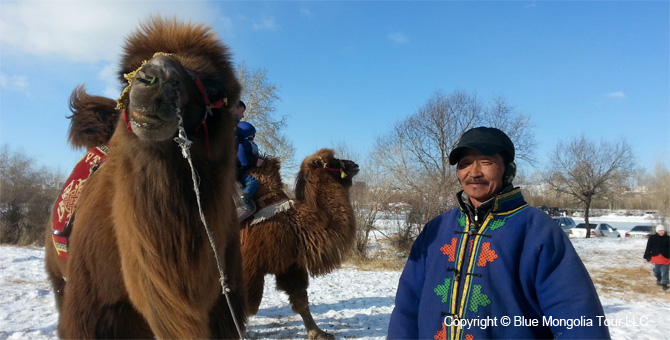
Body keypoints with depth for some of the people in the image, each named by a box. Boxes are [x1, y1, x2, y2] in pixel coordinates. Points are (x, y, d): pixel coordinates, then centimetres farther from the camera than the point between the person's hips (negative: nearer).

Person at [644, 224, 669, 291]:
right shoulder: (652, 238, 0)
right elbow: (648, 248, 3)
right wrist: (647, 256, 3)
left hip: (665, 258, 0)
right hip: (655, 257, 1)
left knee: (664, 272, -2)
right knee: (656, 270, 12)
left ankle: (664, 283, 5)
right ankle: (659, 279, 37)